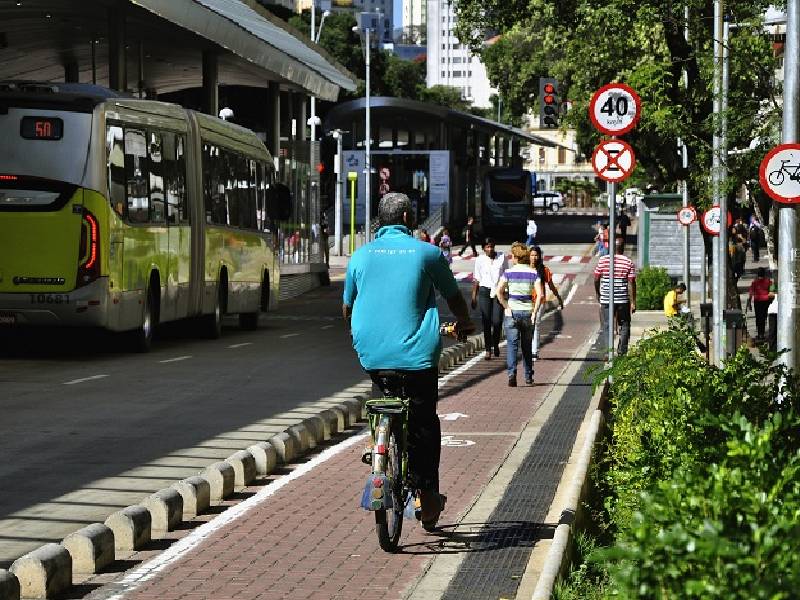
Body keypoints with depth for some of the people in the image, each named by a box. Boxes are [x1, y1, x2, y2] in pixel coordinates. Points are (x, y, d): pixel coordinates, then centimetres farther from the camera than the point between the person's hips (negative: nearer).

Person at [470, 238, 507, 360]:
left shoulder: (502, 257, 4)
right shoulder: (480, 260, 3)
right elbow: (476, 279, 7)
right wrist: (474, 296, 5)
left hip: (499, 292, 0)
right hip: (484, 291, 0)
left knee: (497, 321, -8)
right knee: (486, 321, 0)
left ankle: (496, 344, 19)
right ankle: (488, 349, 8)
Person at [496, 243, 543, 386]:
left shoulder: (508, 272, -3)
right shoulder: (533, 273, 0)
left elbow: (499, 291, -14)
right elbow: (540, 295, -10)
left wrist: (506, 307, -8)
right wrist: (534, 313, -5)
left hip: (512, 311, -2)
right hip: (528, 310, 2)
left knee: (512, 344, -3)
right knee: (526, 345, 14)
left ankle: (512, 373, -22)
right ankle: (528, 377, 19)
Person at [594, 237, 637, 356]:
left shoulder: (603, 260, -3)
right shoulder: (628, 262, -5)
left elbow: (596, 279, 0)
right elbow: (631, 283, -8)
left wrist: (598, 294, 17)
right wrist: (633, 302, -4)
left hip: (606, 299, 0)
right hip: (623, 299, 0)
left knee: (607, 326, 6)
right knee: (624, 325, 14)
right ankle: (622, 351, 13)